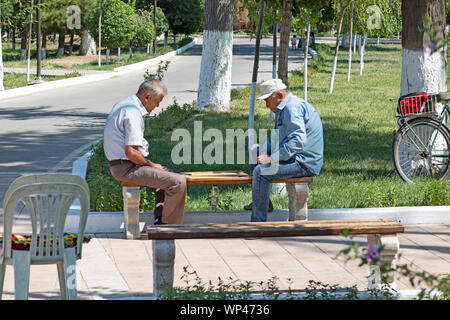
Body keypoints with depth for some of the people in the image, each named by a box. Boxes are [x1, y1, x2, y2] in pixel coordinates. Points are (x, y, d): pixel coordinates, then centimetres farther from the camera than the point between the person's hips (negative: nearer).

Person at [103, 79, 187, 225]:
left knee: (167, 174, 27)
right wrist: (152, 165, -10)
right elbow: (131, 153, -27)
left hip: (119, 164, 11)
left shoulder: (123, 104, 12)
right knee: (178, 182, -17)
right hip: (127, 168, -11)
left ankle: (160, 220, 20)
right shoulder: (133, 113, -21)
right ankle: (168, 224, -3)